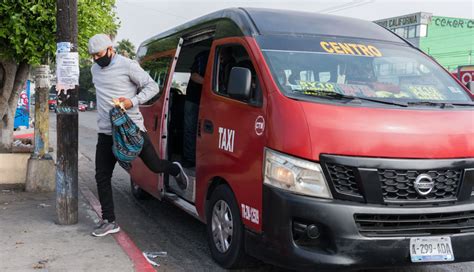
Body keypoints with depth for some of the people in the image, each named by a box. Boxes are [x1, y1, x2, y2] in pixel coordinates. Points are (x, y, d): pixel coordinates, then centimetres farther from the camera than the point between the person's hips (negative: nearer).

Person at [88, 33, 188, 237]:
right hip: (106, 132, 6)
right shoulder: (95, 69, 14)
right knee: (102, 177, 1)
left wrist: (132, 101, -20)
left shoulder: (127, 66, -8)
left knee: (155, 166, 1)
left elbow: (152, 86, -7)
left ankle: (175, 170, 37)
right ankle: (109, 221, 10)